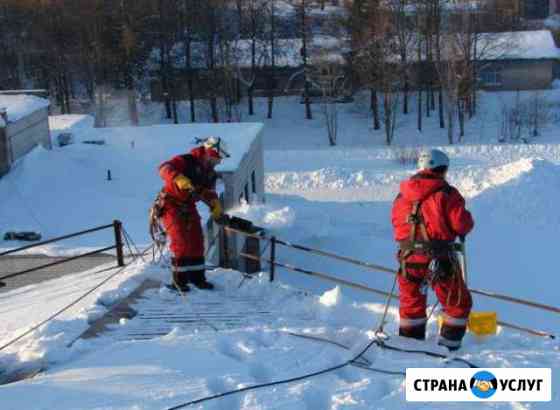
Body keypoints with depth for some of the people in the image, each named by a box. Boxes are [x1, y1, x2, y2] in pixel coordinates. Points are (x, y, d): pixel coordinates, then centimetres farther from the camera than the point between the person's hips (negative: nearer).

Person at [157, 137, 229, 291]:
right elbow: (164, 168, -35)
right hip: (171, 205, -8)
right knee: (181, 242, -12)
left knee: (197, 241, 7)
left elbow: (210, 194, 7)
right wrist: (180, 179, -52)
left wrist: (217, 210, -11)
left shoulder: (210, 173, 3)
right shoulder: (186, 161, -21)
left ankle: (197, 277, 18)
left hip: (188, 207, 8)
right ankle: (179, 278, 2)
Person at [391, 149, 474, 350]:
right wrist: (465, 227, 12)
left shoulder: (403, 195, 7)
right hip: (438, 258, -5)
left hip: (408, 256, 5)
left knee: (411, 302, 20)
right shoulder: (446, 194, -10)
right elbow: (462, 223, -10)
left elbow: (397, 222, 13)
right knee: (458, 302, 13)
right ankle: (448, 345, 14)